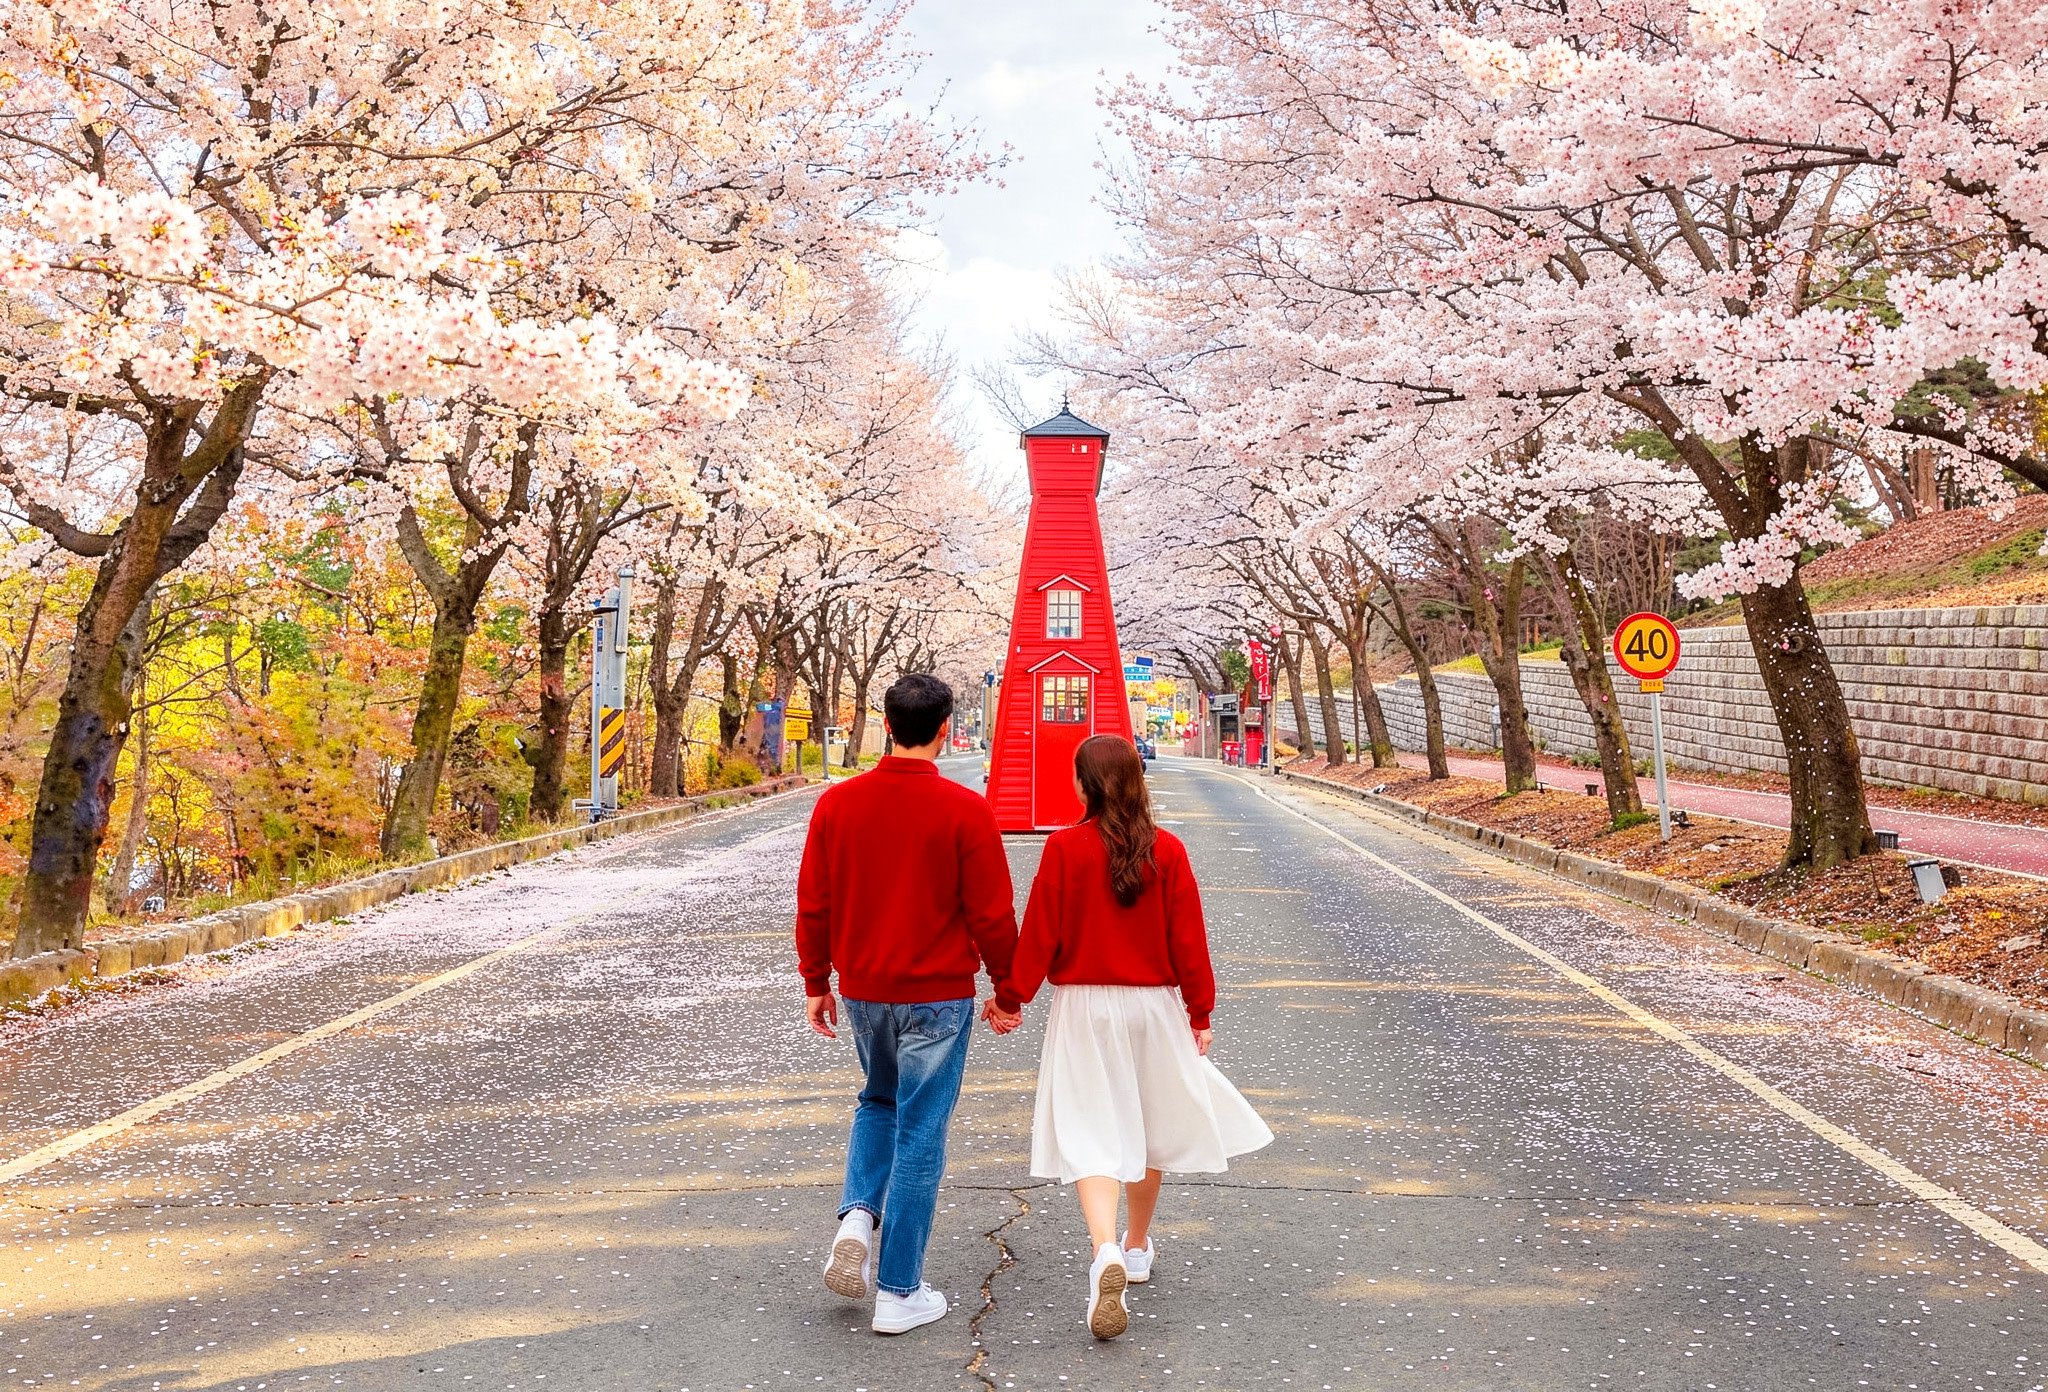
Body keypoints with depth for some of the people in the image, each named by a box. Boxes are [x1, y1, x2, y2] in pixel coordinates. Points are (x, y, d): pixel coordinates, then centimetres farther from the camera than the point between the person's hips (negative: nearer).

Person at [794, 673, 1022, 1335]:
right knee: (919, 1135, 4)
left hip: (862, 989, 4)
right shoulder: (965, 810, -13)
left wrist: (815, 983, 14)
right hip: (937, 995, -4)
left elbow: (813, 903, 3)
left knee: (879, 1101, 27)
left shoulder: (837, 803, -3)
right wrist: (1008, 991, 3)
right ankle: (899, 1293, 11)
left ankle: (857, 1216, 6)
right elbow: (992, 914, -10)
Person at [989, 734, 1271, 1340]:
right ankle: (1137, 1248, 35)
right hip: (1153, 1005, 2)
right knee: (1147, 1126, 20)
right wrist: (1200, 1011, 8)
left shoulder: (1064, 847, -10)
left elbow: (1040, 931, -7)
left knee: (1091, 1136, -3)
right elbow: (1188, 938, -1)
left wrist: (1013, 996, 5)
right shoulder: (1167, 850, -5)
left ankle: (1106, 1253, -25)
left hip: (1082, 1007, -2)